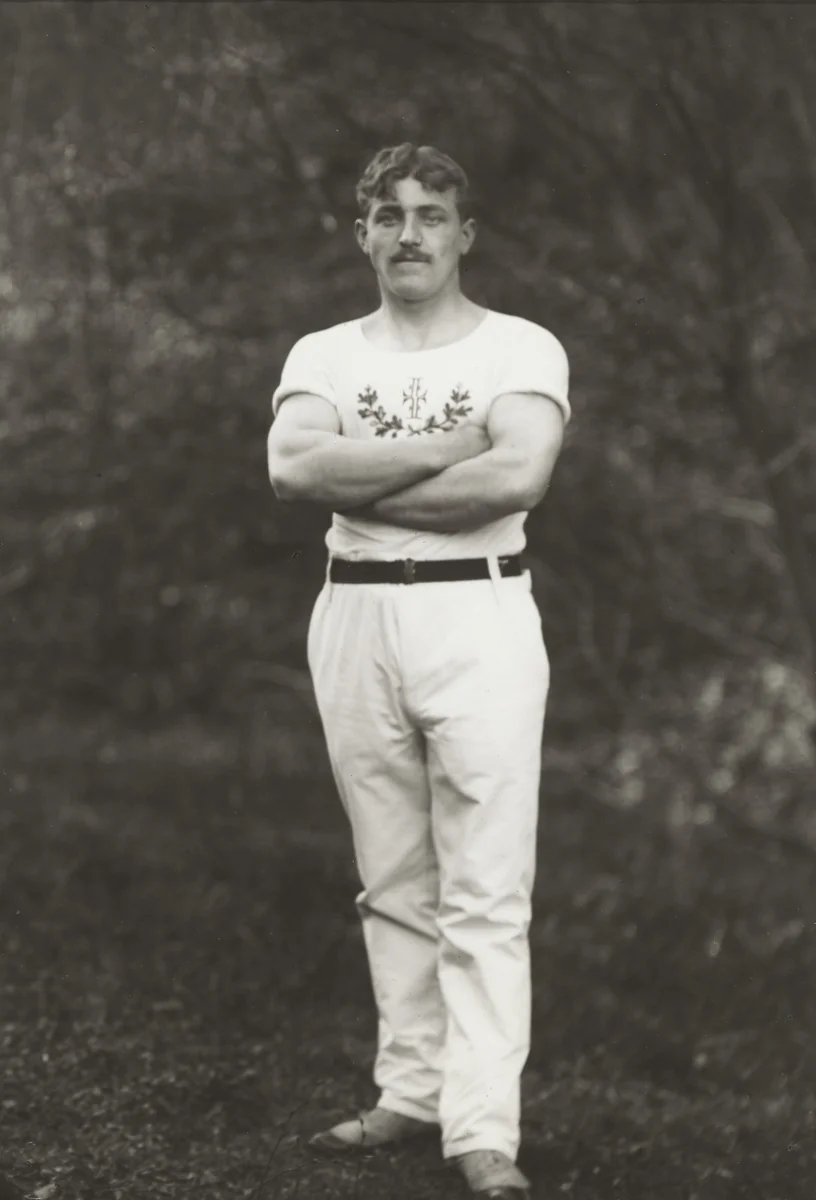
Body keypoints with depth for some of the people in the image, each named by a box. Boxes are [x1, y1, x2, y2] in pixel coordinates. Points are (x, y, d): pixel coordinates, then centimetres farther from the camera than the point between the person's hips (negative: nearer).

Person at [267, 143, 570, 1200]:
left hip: (479, 617, -4)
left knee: (484, 893, -7)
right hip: (354, 616, 4)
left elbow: (518, 476, -18)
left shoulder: (522, 349, 1)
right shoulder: (322, 355, 11)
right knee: (393, 883, 10)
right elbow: (294, 467, -10)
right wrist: (448, 447, -12)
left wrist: (363, 483, -10)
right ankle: (411, 1093, 18)